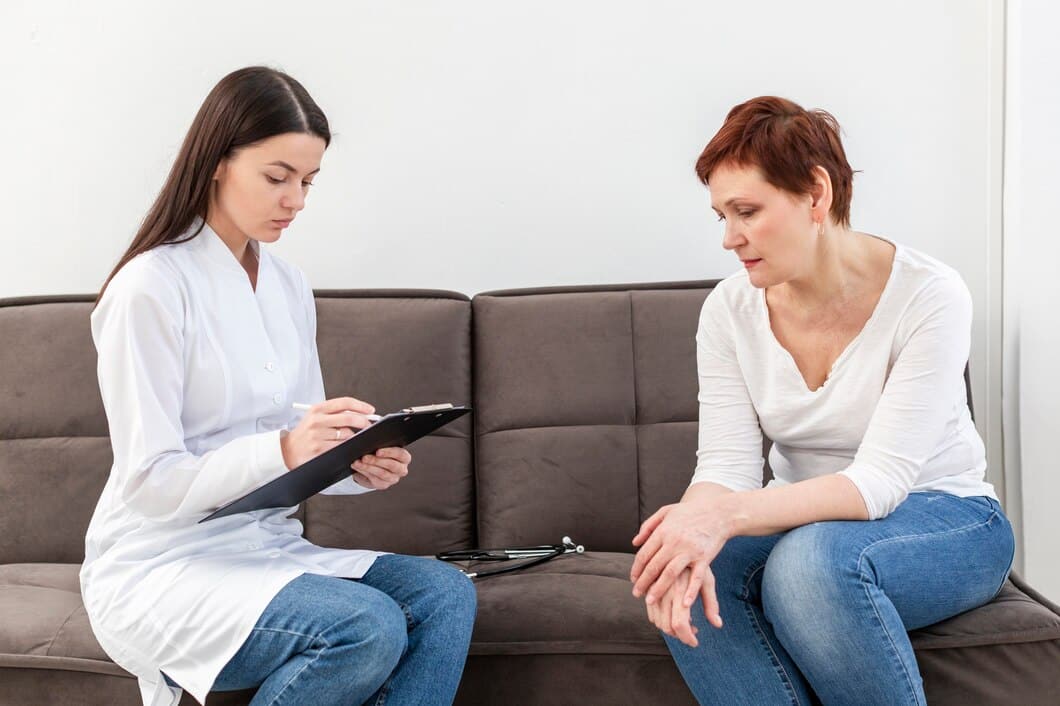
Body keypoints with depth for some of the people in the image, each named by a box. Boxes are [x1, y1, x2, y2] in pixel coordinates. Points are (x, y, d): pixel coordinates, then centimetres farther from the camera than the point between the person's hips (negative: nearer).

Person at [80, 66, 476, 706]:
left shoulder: (289, 287, 10)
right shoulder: (151, 288, -13)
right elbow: (149, 484, -16)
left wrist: (360, 465, -8)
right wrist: (283, 449, -29)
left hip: (269, 546, 7)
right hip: (160, 568, -7)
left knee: (447, 596, -16)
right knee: (370, 628, -28)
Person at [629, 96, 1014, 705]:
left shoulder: (929, 297, -19)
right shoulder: (729, 310, -6)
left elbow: (880, 479, -26)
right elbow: (727, 463, -11)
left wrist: (728, 513, -42)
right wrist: (693, 525, -37)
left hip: (945, 519, -3)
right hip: (805, 519, 4)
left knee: (811, 559, -37)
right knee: (683, 576, -28)